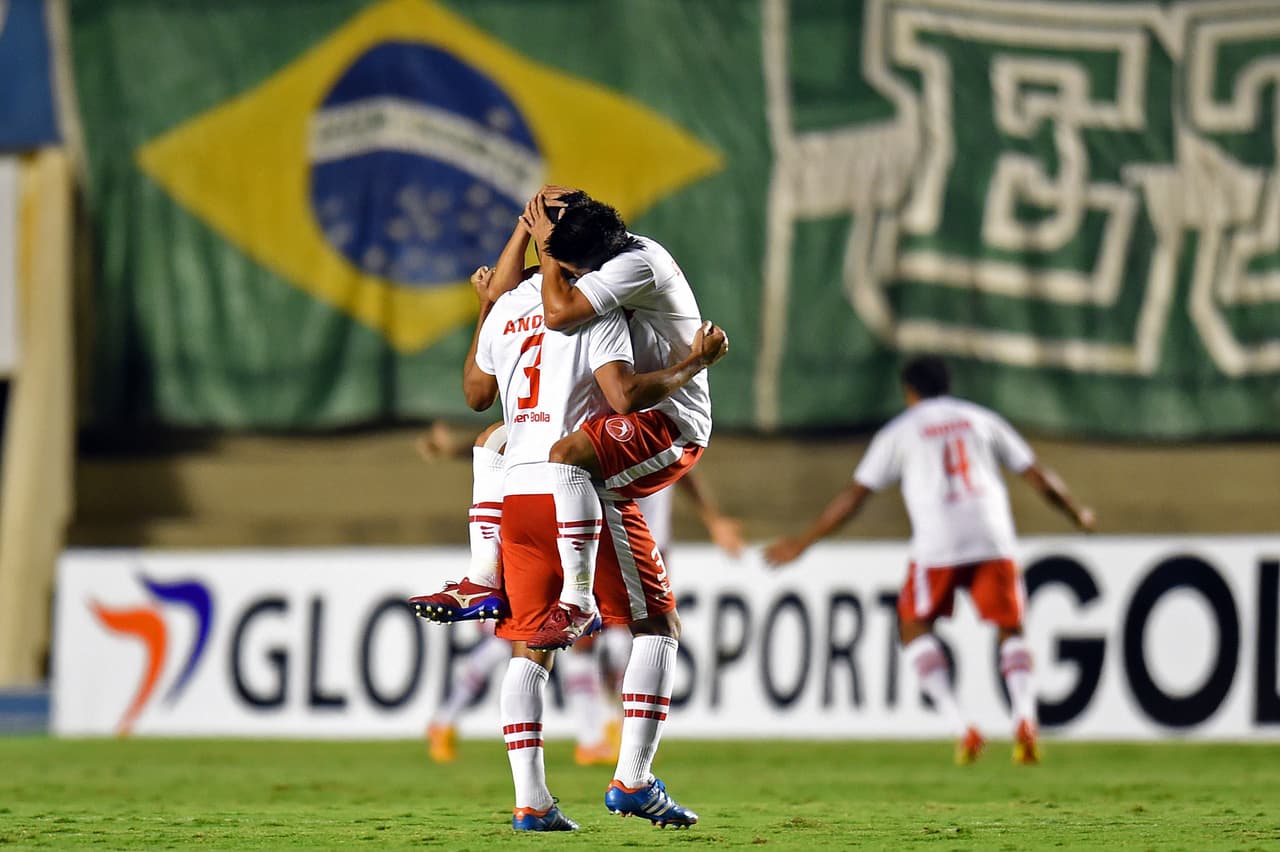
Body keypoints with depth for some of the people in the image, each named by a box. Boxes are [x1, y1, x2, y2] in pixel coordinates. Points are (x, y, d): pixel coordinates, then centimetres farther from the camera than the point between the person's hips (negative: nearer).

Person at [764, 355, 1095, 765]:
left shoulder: (900, 431, 12)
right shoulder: (982, 419, 19)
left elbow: (853, 496, 10)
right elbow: (1038, 476, 20)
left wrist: (803, 542, 17)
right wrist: (1078, 513, 37)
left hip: (937, 545, -2)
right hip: (993, 540, 2)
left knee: (914, 627, 14)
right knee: (1011, 632, 13)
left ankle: (960, 728, -3)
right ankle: (1024, 718, -13)